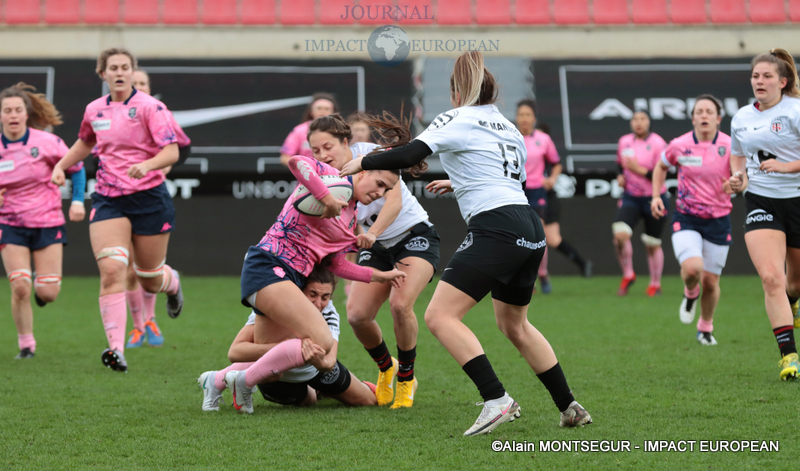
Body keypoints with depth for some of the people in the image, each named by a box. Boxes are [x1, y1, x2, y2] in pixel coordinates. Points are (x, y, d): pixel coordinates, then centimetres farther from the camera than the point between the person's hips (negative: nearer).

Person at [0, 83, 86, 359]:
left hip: (48, 222, 0)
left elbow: (76, 168, 5)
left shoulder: (46, 142, -9)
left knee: (48, 293, -4)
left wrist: (77, 201, -5)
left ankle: (40, 288, 36)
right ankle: (26, 345, 5)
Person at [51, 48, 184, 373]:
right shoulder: (94, 110, 8)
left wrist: (147, 165, -32)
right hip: (108, 200, 3)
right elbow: (85, 142, 30)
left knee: (149, 279, 9)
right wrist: (61, 165, 18)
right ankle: (116, 350, -24)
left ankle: (172, 282, 50)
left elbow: (172, 151, -14)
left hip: (149, 199, -3)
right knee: (110, 270, -18)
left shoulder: (150, 106, -7)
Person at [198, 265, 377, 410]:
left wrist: (324, 362, -74)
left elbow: (329, 361, -46)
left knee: (368, 401, 13)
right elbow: (234, 352, -50)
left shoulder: (329, 313, -31)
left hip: (313, 370, 3)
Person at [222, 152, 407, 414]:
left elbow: (336, 264, 23)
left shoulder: (352, 218, 19)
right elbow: (296, 162, -26)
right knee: (321, 342, -23)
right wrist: (327, 198, -29)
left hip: (292, 277, 10)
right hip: (267, 266, -10)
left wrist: (379, 276, 24)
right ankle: (244, 382, -12)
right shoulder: (330, 177, -6)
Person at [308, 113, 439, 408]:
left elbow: (394, 201, -31)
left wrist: (372, 232, -47)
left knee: (400, 304, -28)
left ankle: (406, 378, -4)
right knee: (357, 314, -15)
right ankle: (385, 368, 16)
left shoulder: (371, 154, -18)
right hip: (376, 249, 5)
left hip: (415, 236, -5)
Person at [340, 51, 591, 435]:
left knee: (439, 316, -9)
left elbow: (410, 155, -11)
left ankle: (497, 400, -22)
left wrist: (361, 163, 4)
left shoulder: (457, 119, 0)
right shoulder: (508, 128, 23)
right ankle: (570, 408, 25)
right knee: (514, 325, 25)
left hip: (494, 228, -8)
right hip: (530, 231, 8)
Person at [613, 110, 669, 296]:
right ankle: (628, 275, 0)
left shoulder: (657, 143, -11)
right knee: (620, 234, -19)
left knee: (653, 244, 6)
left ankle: (655, 284, 24)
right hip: (631, 198, 3)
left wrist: (639, 169, -25)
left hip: (654, 199, -3)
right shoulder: (624, 142, 5)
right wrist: (621, 177, 3)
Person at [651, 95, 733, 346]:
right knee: (692, 268, -25)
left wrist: (733, 184, -24)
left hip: (718, 221, 1)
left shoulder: (729, 146, -8)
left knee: (710, 281, 5)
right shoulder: (679, 145, -6)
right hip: (686, 219, -1)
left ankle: (706, 328, 32)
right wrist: (656, 196, 2)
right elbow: (661, 167, 14)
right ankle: (690, 293, 12)